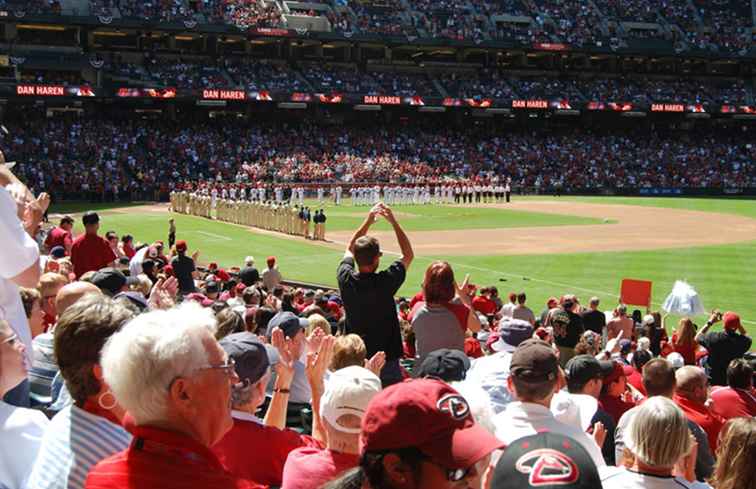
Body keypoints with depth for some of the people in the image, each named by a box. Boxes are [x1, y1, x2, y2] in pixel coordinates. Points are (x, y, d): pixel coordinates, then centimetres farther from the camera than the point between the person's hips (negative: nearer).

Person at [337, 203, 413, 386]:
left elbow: (350, 249, 13)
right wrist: (394, 222, 1)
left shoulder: (346, 280, -9)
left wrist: (368, 222, 13)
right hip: (385, 359, -4)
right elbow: (408, 255, -2)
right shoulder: (385, 282, -19)